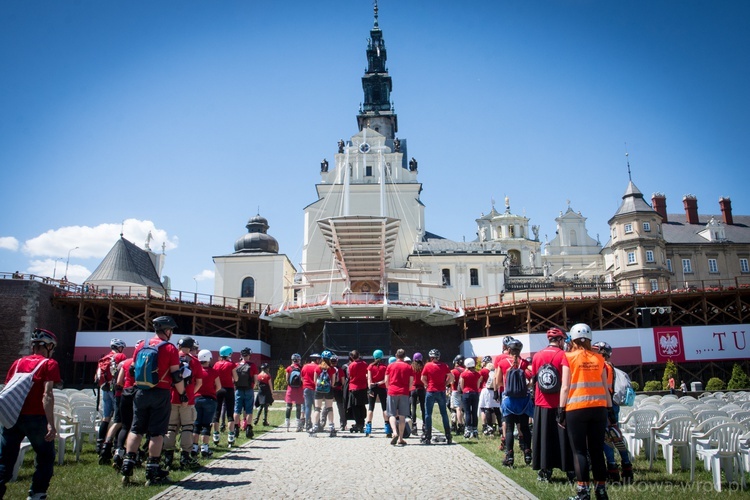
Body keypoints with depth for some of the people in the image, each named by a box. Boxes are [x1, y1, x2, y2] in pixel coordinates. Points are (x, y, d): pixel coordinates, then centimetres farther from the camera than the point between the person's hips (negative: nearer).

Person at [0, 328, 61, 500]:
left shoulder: (18, 362, 13)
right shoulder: (49, 364, -3)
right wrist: (51, 424, -18)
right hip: (35, 417, -4)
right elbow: (47, 394, -14)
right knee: (46, 457, 14)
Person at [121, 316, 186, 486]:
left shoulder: (141, 347, 8)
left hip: (141, 392, 5)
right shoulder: (170, 349, -8)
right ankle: (152, 472, 7)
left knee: (136, 430, 13)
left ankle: (127, 468, 12)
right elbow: (176, 376, -8)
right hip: (161, 394, -4)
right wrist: (183, 394, 1)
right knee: (157, 432, 2)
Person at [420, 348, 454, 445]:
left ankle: (427, 437, 2)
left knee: (428, 414, 4)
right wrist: (444, 384, 7)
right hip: (441, 392, 3)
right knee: (444, 413, 11)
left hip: (430, 391, -3)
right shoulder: (444, 366, 2)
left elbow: (423, 379, -3)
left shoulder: (427, 365, -5)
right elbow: (451, 377, 3)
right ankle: (448, 436, 13)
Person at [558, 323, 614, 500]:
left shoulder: (569, 357, -2)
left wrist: (561, 410, -2)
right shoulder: (598, 358, 8)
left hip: (576, 409, -3)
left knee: (579, 451, 3)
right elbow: (605, 387, 9)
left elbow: (565, 387, -6)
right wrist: (610, 409, 16)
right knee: (597, 450, 11)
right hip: (598, 408, 3)